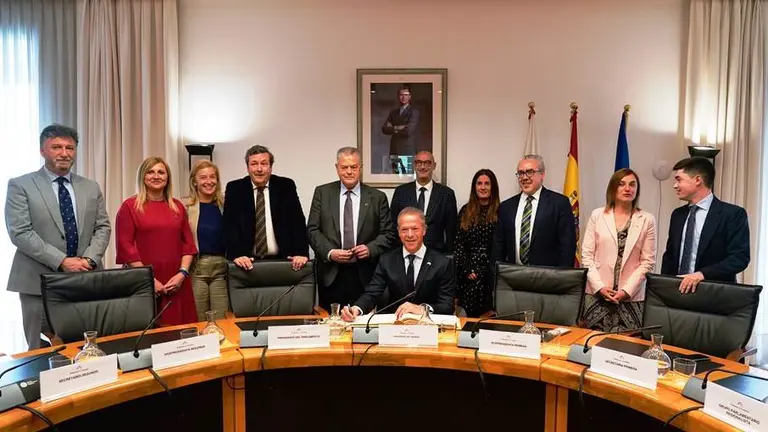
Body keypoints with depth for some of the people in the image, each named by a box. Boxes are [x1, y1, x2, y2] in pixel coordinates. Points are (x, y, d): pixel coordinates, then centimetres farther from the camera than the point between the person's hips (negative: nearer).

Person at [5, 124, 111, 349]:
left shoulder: (91, 187, 12)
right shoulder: (20, 185, 0)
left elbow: (103, 227, 9)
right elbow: (19, 233, -9)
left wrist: (89, 259, -9)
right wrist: (62, 261, -16)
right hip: (39, 281, -3)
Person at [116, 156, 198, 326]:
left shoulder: (177, 206, 13)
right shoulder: (130, 206, 1)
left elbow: (188, 242, 11)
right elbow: (126, 247, -5)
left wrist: (182, 273, -3)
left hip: (176, 283, 3)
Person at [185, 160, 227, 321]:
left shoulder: (224, 205, 7)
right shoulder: (186, 207, -3)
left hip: (221, 266, 2)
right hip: (196, 267, -2)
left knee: (221, 321, 5)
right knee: (198, 322, 7)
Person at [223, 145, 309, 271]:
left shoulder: (286, 186, 3)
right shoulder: (235, 189, 3)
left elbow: (297, 222, -2)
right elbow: (230, 225, -4)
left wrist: (301, 253, -14)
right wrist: (237, 255, -19)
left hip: (281, 260, 0)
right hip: (248, 261, 0)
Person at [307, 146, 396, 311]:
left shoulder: (377, 197, 5)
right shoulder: (322, 193, 6)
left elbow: (388, 234, 4)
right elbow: (313, 230, 3)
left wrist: (371, 249, -13)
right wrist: (329, 252, -11)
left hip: (365, 275, 0)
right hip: (331, 274, 0)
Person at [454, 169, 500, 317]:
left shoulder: (500, 211, 1)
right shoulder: (465, 210, 8)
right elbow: (459, 243, 5)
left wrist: (486, 269, -7)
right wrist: (466, 269, -4)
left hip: (490, 271, -1)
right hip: (467, 269, 2)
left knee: (485, 314, 0)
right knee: (467, 314, 1)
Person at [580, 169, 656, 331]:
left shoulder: (647, 220, 3)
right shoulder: (597, 215, 3)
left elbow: (647, 261, 0)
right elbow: (587, 255, 1)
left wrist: (627, 290, -8)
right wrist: (599, 286, -8)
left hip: (631, 297, 0)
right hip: (597, 293, 0)